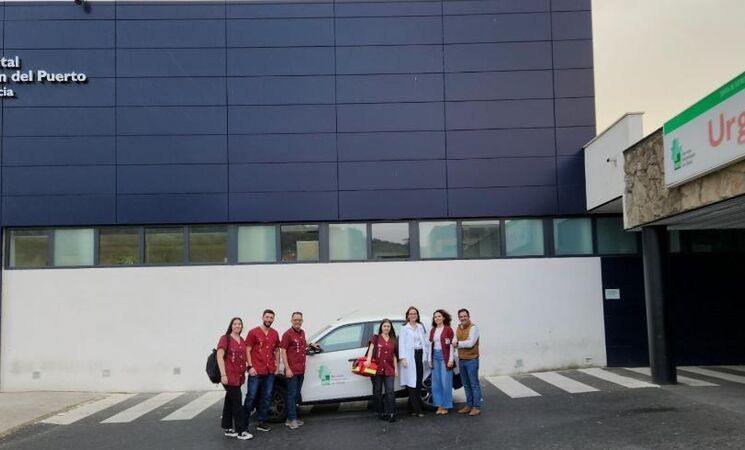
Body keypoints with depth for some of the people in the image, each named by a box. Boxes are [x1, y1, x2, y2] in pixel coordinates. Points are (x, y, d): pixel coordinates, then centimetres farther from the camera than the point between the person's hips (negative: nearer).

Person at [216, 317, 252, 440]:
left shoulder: (242, 341, 13)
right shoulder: (225, 338, -8)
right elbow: (219, 357, -13)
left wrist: (244, 372, 14)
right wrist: (223, 374, -19)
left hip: (239, 376, 7)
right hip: (229, 376, -7)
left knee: (230, 402, 14)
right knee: (236, 402, -7)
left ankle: (228, 429, 20)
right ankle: (241, 431, -4)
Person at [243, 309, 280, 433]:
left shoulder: (275, 334, 11)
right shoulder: (253, 332, -4)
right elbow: (247, 350, -5)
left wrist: (277, 365, 10)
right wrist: (250, 367, -12)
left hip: (270, 371, 5)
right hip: (256, 371, -5)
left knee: (266, 397, 10)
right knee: (251, 397, -2)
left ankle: (262, 422, 18)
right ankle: (244, 423, 8)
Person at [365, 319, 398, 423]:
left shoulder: (393, 340, 15)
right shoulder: (376, 338, 6)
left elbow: (394, 356, 17)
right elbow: (371, 349, -7)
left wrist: (396, 368, 10)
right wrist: (368, 359, -26)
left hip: (389, 370, 2)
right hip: (377, 368, -2)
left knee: (390, 392, -7)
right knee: (377, 392, 4)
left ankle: (391, 413, -7)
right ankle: (381, 413, 13)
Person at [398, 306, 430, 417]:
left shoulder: (421, 327, 15)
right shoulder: (404, 328, 1)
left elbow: (425, 342, 13)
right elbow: (401, 344, -4)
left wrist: (427, 356, 6)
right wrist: (403, 358, -12)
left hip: (420, 355, 5)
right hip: (410, 357, -5)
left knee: (419, 383, 4)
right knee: (412, 384, -8)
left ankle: (413, 408, 11)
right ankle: (417, 410, -8)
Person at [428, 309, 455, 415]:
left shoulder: (448, 329, -5)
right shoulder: (433, 330, 12)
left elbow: (451, 345, -8)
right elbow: (430, 345, 13)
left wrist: (451, 360, -12)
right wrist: (430, 359, 10)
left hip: (445, 357, -6)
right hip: (435, 357, 6)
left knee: (445, 382, -3)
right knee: (436, 383, 7)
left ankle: (446, 406, 8)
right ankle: (439, 406, 16)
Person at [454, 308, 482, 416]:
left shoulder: (473, 328, -9)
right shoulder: (458, 329, 14)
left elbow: (470, 343, -18)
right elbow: (455, 343, 14)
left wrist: (458, 343, -8)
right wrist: (455, 344, -9)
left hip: (471, 360, -7)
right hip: (461, 360, 7)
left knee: (474, 384, -2)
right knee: (466, 385, 12)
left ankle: (477, 407, 3)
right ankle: (469, 405, 20)